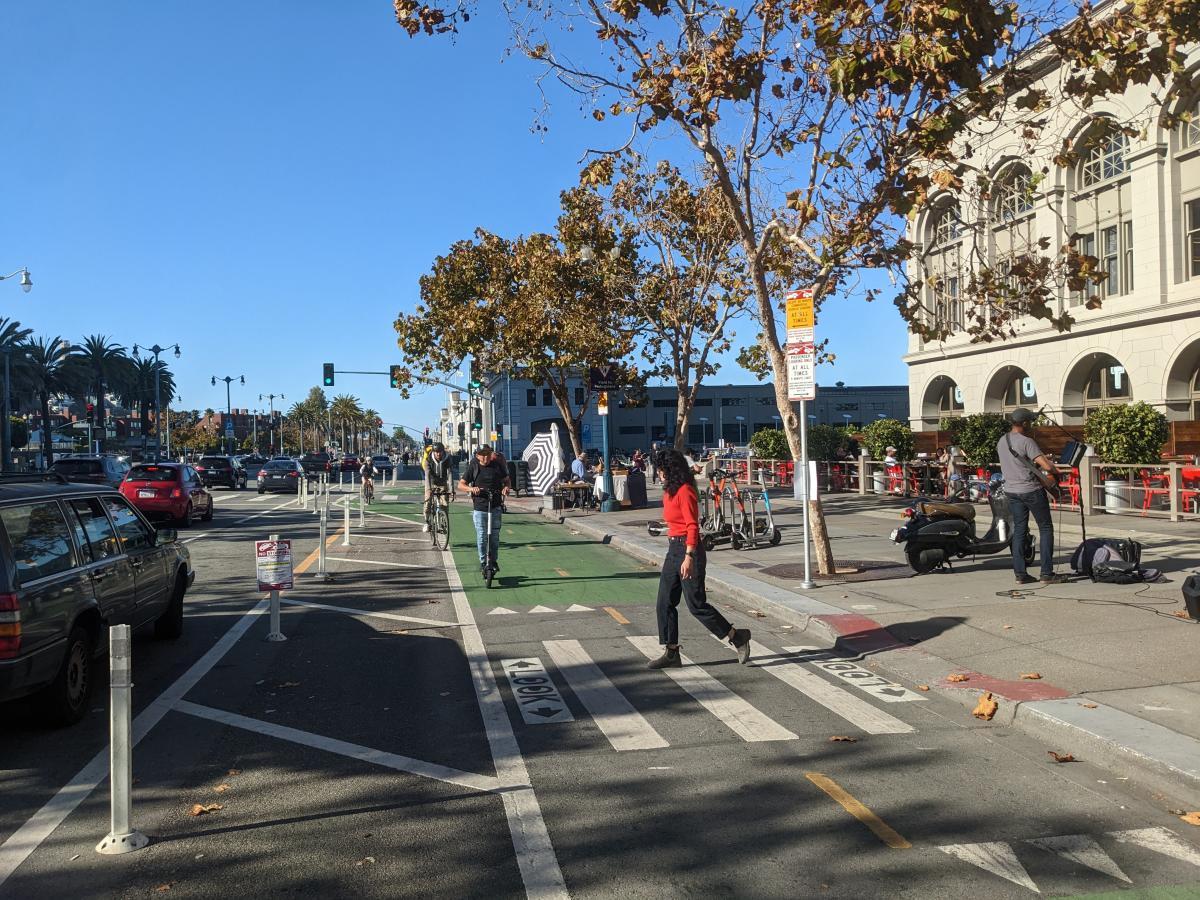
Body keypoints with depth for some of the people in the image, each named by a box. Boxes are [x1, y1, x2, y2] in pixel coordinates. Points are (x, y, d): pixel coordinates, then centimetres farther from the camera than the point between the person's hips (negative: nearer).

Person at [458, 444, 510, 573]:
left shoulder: (497, 465, 5)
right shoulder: (473, 467, 0)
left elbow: (506, 479, 15)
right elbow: (461, 485, 0)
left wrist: (506, 487, -8)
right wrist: (471, 489, -21)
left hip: (495, 506, 1)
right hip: (479, 508, -1)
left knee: (495, 535, 5)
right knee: (481, 536, -1)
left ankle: (494, 560, 19)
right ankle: (483, 561, 14)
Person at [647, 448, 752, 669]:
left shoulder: (685, 491, -15)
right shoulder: (670, 491, 13)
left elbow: (693, 526, -20)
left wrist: (688, 557, -26)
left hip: (688, 549, -10)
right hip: (673, 549, 10)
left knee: (696, 604, -4)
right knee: (665, 602, 7)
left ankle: (738, 637, 10)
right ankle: (671, 653, 14)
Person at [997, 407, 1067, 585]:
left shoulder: (1001, 442, 5)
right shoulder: (1027, 442, -17)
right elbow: (1047, 466, -23)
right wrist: (1056, 472, -2)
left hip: (1011, 491, 7)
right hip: (1031, 490, -7)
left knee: (1019, 531, 10)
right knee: (1046, 529, 4)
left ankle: (1020, 574, 9)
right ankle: (1047, 573, 2)